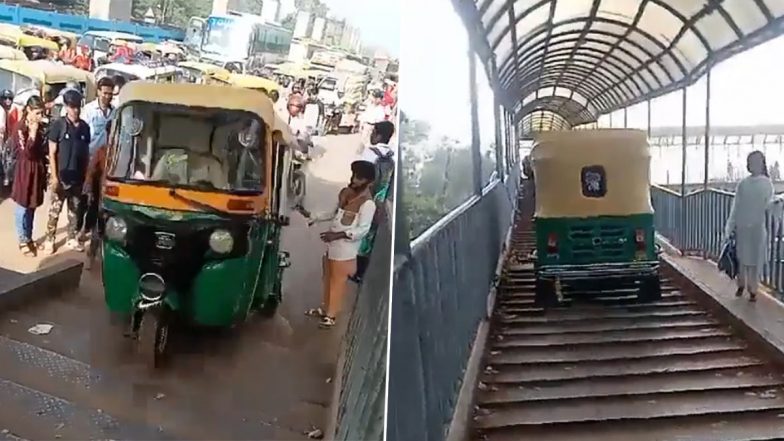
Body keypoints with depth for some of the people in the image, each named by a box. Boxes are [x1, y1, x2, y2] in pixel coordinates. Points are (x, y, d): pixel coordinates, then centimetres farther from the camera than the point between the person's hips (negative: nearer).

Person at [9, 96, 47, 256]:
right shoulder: (20, 128, -15)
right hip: (25, 171, -6)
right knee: (23, 207, 4)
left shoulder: (40, 127, 4)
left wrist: (44, 170, 12)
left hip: (38, 170, 6)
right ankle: (23, 241, 12)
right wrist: (32, 134, -24)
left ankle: (29, 238, 26)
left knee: (32, 207, 15)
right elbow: (26, 153, -19)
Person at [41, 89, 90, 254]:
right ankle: (49, 239, 14)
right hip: (61, 177, -4)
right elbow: (52, 153, -8)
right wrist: (54, 177, -12)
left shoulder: (85, 127, 3)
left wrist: (86, 176, 6)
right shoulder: (58, 125, -8)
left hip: (78, 178, 4)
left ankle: (72, 239, 24)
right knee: (54, 210, 2)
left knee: (75, 210, 12)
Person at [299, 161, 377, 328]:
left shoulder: (367, 203, -19)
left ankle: (331, 315, 15)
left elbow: (363, 229, -21)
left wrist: (339, 235, -29)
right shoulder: (345, 192, 6)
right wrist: (312, 217, 11)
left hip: (345, 248, -8)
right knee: (328, 278, 19)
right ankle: (324, 308, 35)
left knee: (338, 281, 3)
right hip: (332, 244, 8)